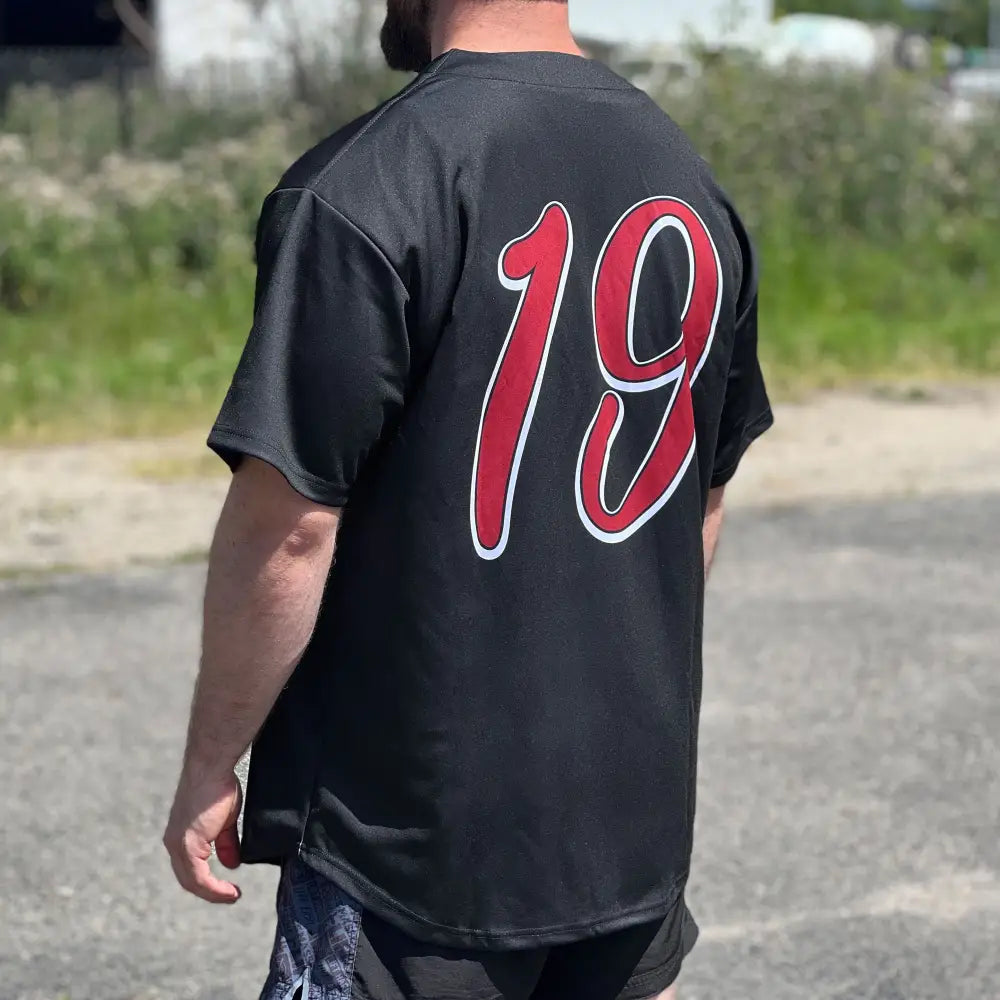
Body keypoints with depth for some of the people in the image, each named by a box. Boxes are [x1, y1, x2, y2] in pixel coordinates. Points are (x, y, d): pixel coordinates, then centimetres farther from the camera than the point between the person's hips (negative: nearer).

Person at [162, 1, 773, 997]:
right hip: (636, 815, 6)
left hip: (413, 837, -6)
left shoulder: (364, 190, -17)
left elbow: (287, 526, -17)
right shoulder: (689, 181, 5)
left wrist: (210, 765, -5)